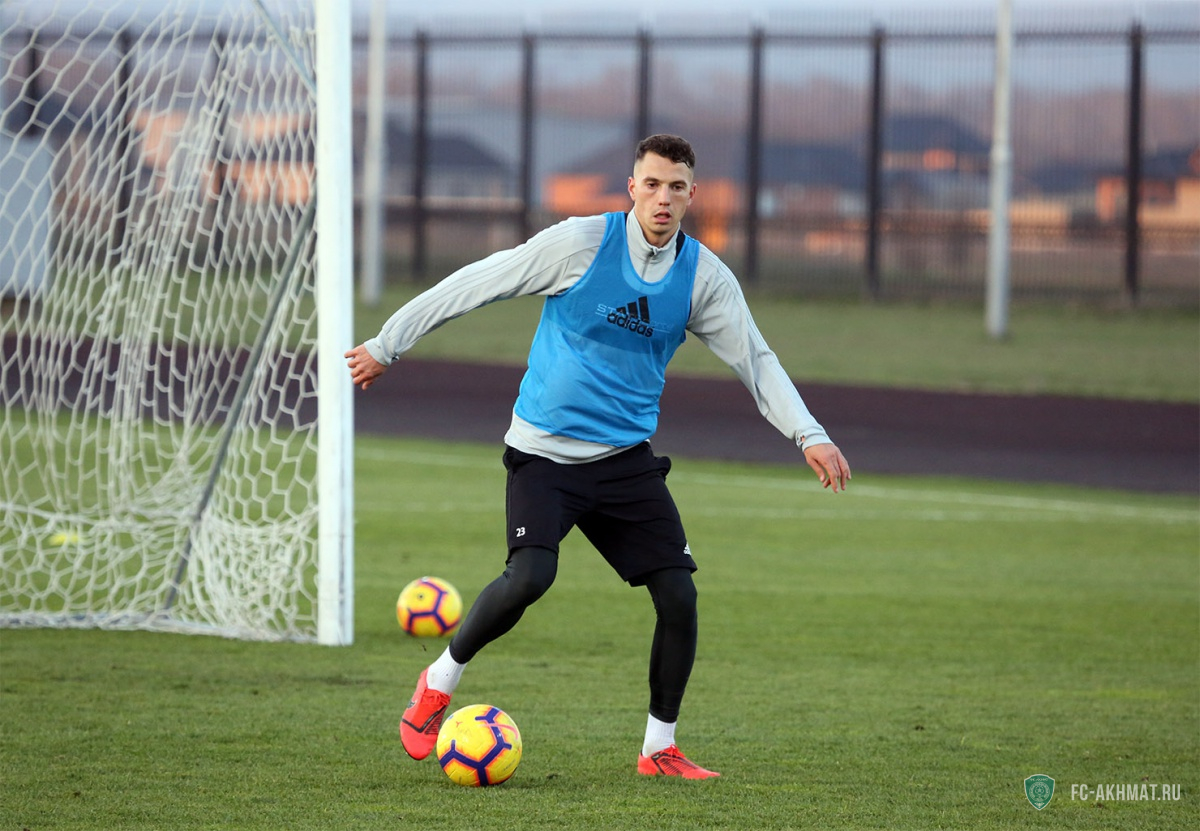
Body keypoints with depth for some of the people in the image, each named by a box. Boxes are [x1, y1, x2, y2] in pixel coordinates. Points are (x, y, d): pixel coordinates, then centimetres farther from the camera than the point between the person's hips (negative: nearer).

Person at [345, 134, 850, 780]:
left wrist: (809, 435, -4)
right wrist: (388, 345, 0)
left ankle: (659, 749, 11)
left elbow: (755, 360, 8)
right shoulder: (582, 243, -10)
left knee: (678, 595, -7)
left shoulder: (704, 276, 1)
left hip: (625, 457, 4)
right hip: (543, 451, -4)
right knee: (529, 577, -26)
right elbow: (475, 284, -4)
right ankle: (438, 682, -1)